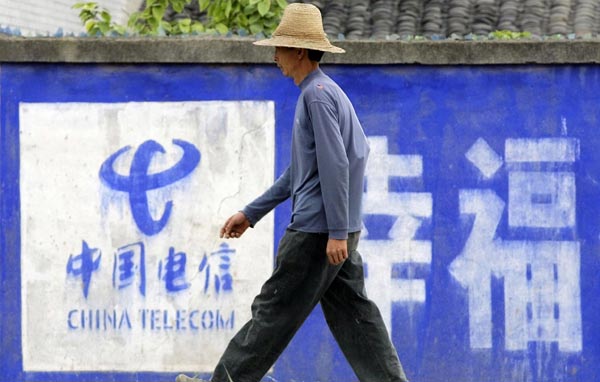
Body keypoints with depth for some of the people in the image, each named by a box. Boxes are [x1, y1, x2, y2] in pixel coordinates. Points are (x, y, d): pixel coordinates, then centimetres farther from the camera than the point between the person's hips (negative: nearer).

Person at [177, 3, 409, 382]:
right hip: (332, 230, 10)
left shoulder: (318, 95, -12)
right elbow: (299, 172, 25)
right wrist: (251, 213, 26)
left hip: (317, 232, -10)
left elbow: (335, 165, -20)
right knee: (352, 313, 7)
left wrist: (337, 233, -22)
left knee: (276, 309, -2)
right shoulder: (324, 92, 19)